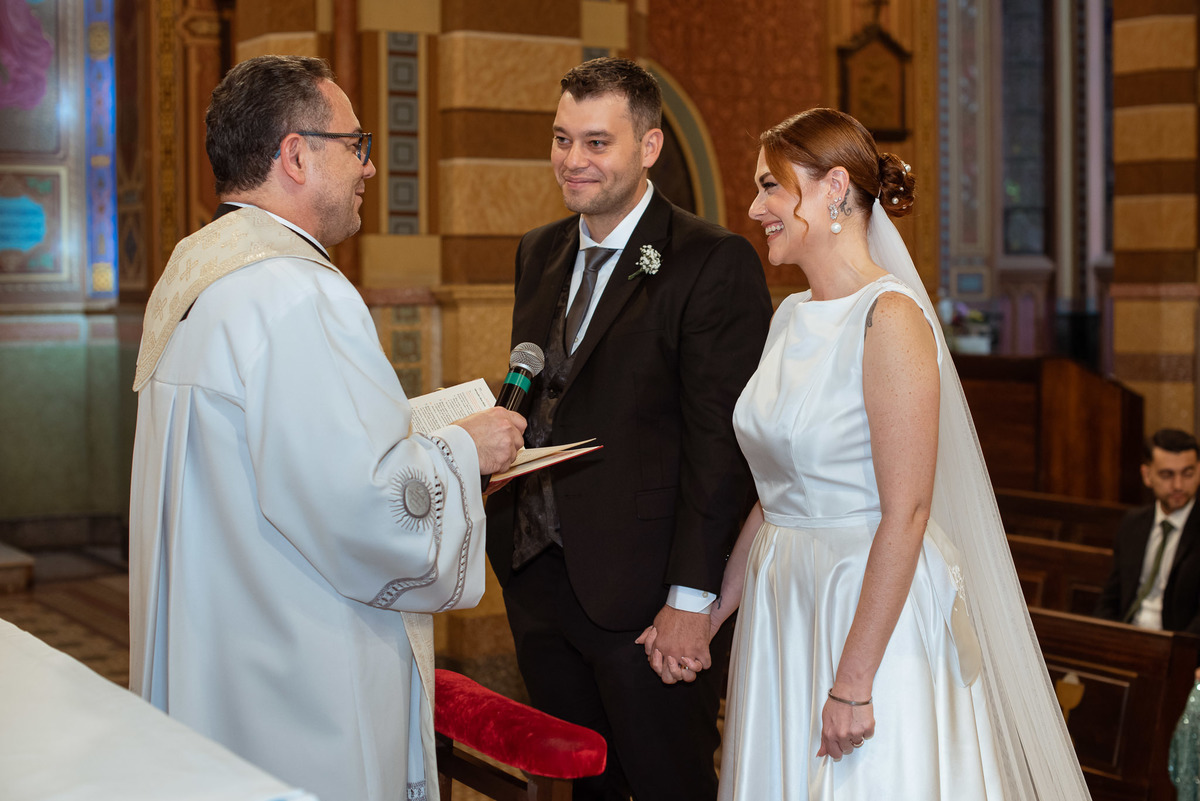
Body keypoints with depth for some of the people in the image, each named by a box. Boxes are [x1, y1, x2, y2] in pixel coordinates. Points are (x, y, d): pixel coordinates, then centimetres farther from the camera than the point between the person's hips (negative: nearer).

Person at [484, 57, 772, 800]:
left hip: (641, 593, -6)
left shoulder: (715, 263, -12)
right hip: (534, 573, 7)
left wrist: (692, 598, -18)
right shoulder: (539, 252, 11)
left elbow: (721, 441, -16)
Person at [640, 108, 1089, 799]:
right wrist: (710, 612, 11)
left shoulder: (890, 318, -17)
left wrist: (853, 682, -21)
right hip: (782, 607, 8)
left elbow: (906, 512, -21)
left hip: (873, 610, -8)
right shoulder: (792, 316, 8)